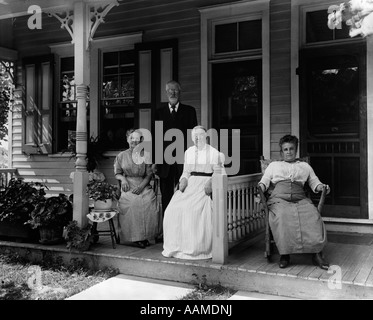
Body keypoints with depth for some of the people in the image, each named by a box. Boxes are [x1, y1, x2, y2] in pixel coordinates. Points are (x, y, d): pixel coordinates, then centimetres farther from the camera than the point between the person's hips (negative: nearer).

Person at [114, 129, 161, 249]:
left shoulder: (145, 155, 11)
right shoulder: (121, 156, 12)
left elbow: (149, 174, 7)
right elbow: (117, 173, 15)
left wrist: (141, 186, -9)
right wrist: (123, 179, -7)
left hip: (143, 186, 1)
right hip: (128, 188, -1)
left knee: (150, 203, -28)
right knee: (132, 204, -31)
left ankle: (145, 236, -13)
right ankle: (135, 237, -19)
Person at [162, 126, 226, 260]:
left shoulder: (213, 152, 2)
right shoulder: (188, 152, 17)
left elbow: (217, 173, -1)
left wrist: (210, 183, -18)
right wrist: (183, 180, -2)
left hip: (205, 184, -5)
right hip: (190, 183, 5)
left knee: (195, 209, -28)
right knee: (175, 208, -16)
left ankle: (197, 248, -17)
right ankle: (177, 245, -6)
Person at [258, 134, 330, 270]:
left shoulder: (305, 166, 32)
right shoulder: (273, 165, 30)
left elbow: (314, 182, 24)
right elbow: (264, 181, 19)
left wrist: (322, 187, 1)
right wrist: (260, 188, -5)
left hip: (300, 199, 1)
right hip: (279, 199, -1)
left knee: (313, 216, -31)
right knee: (281, 217, -36)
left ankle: (317, 253, -29)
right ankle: (284, 253, -29)